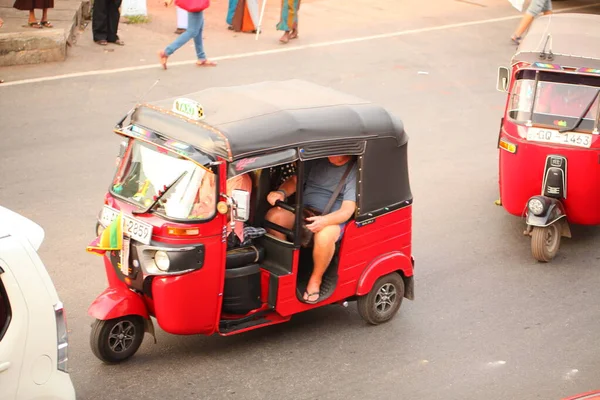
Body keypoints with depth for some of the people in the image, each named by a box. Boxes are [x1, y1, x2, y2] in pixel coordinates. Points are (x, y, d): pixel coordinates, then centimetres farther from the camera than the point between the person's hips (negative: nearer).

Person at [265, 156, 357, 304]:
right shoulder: (316, 161, 8)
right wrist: (281, 193, -12)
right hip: (303, 211, 5)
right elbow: (295, 181, 13)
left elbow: (347, 210, -16)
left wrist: (324, 221, -36)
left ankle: (315, 280, -14)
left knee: (324, 236, -40)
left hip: (333, 219, -5)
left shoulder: (354, 171, -9)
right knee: (274, 215, -23)